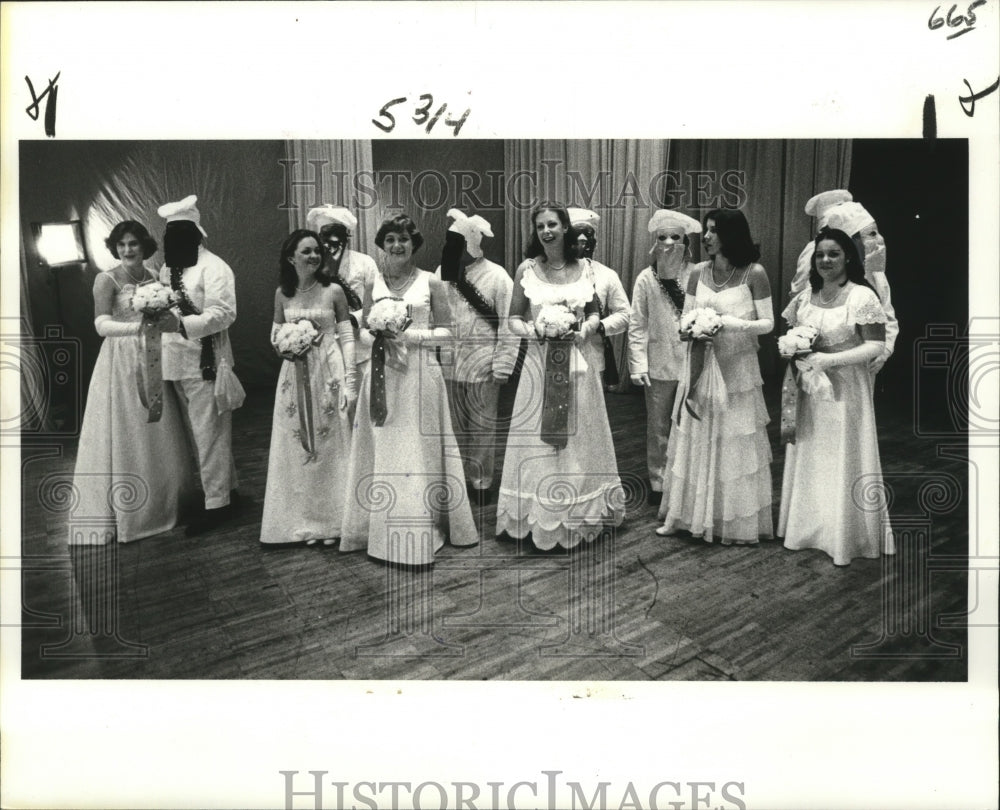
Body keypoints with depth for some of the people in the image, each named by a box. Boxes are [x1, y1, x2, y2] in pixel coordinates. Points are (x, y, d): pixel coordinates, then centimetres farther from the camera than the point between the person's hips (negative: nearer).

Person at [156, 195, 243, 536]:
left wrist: (181, 323, -29)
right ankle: (223, 487, 28)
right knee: (199, 432, 14)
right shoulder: (167, 268, 13)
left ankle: (218, 503, 6)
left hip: (205, 363, -7)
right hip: (177, 363, 8)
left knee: (209, 434, -3)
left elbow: (224, 313, -20)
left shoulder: (213, 267, -10)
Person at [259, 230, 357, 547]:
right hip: (295, 375, 3)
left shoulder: (333, 291, -4)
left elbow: (347, 337, -3)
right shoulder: (282, 294, 5)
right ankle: (304, 521, 21)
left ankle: (331, 521, 17)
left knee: (329, 445, 4)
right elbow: (276, 332, 14)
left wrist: (351, 382, -8)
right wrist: (281, 346, -10)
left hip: (329, 374, -3)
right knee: (297, 449, 8)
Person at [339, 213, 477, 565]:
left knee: (419, 448, 1)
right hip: (382, 374, 3)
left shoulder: (430, 283, 1)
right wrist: (379, 338, -8)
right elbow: (364, 330, 13)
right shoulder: (373, 285, 10)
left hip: (419, 372, -2)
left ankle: (423, 529, 12)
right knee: (382, 449, 5)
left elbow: (445, 332, -2)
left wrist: (408, 335, -14)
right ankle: (381, 529, 16)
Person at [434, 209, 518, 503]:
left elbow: (509, 324, -8)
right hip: (448, 364, 4)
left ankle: (481, 482, 23)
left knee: (482, 428, 8)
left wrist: (503, 365, -12)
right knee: (454, 426, 14)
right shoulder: (442, 272, 5)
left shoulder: (496, 276, -7)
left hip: (481, 365, -4)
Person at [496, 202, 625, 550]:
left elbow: (595, 313, 13)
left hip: (578, 360, 2)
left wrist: (585, 329, -8)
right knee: (538, 439, 2)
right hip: (540, 360, -1)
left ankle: (579, 515, 24)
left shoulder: (584, 268, 4)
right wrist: (534, 330, -16)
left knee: (579, 436, 8)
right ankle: (540, 516, 14)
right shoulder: (527, 270, 0)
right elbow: (514, 319, 3)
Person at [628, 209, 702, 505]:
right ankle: (658, 483, 25)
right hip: (659, 366, 0)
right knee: (659, 428, 11)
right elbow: (637, 325, -1)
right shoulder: (646, 279, -2)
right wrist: (638, 365, -5)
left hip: (693, 364, 0)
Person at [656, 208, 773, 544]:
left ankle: (737, 522, 19)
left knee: (734, 446, 4)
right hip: (700, 366, 4)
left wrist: (739, 324, -22)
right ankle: (688, 514, 21)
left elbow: (768, 323, -6)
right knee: (694, 441, 9)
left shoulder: (754, 274, -8)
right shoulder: (699, 272, 3)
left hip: (737, 369, -4)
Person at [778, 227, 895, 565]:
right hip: (809, 388, 5)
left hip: (845, 389, -5)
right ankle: (806, 527, 24)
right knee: (808, 457, 11)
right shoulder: (804, 297, 5)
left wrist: (828, 359, -20)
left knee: (842, 460, 2)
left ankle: (845, 536, 16)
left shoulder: (862, 297, -11)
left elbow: (875, 346, -14)